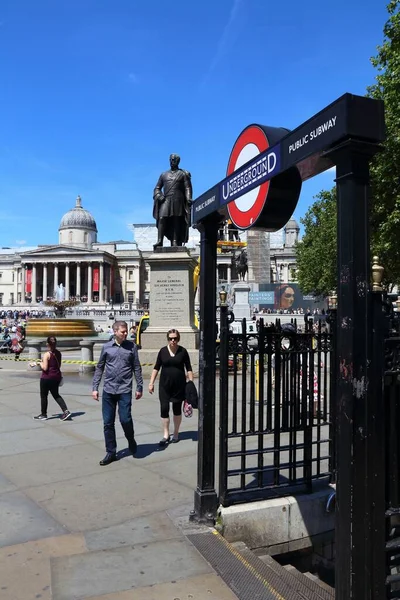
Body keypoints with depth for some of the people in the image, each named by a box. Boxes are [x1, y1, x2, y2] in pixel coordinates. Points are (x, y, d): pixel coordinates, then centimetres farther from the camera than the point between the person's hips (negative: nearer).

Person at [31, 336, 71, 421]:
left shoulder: (47, 354, -16)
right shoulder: (58, 353, 4)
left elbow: (45, 368, -18)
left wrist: (39, 363, 0)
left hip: (47, 378, -6)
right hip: (56, 377, 6)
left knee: (43, 396, 10)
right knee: (56, 395, 16)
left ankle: (43, 414, 21)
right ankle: (66, 411, 2)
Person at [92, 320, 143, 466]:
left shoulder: (131, 346, 0)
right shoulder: (106, 347, 3)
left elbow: (137, 368, 4)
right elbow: (99, 368, 9)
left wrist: (139, 387, 3)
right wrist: (95, 388, 5)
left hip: (125, 390, -2)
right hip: (108, 390, 2)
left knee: (125, 419, -8)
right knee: (108, 423, 6)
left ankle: (131, 440, 24)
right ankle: (111, 453, 20)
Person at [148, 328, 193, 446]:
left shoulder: (183, 351, -3)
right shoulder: (163, 351, 0)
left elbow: (188, 369, 2)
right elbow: (156, 368, 6)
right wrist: (151, 383, 2)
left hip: (179, 384, -1)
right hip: (165, 384, 1)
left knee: (177, 409, 10)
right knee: (164, 409, -4)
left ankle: (175, 434, 25)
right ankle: (166, 435, 7)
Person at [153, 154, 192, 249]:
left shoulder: (183, 174, 13)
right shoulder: (164, 175, 22)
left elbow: (188, 188, 3)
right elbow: (157, 188, 21)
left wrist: (188, 199, -12)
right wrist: (158, 195, -1)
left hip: (178, 200, -2)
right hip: (166, 200, 2)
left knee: (176, 220, -6)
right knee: (162, 218, -15)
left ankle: (175, 241, -9)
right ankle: (159, 241, -22)